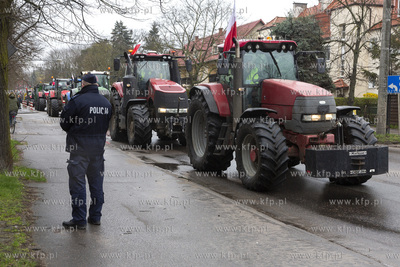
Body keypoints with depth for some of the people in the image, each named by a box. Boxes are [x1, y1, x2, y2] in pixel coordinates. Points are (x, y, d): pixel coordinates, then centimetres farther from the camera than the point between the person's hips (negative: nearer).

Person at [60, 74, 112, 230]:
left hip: (80, 147, -6)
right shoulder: (106, 102, 9)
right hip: (99, 145, 6)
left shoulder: (77, 100, -12)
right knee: (96, 181, 13)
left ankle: (79, 220, 0)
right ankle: (95, 217, 20)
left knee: (78, 182, -1)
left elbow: (64, 122, -6)